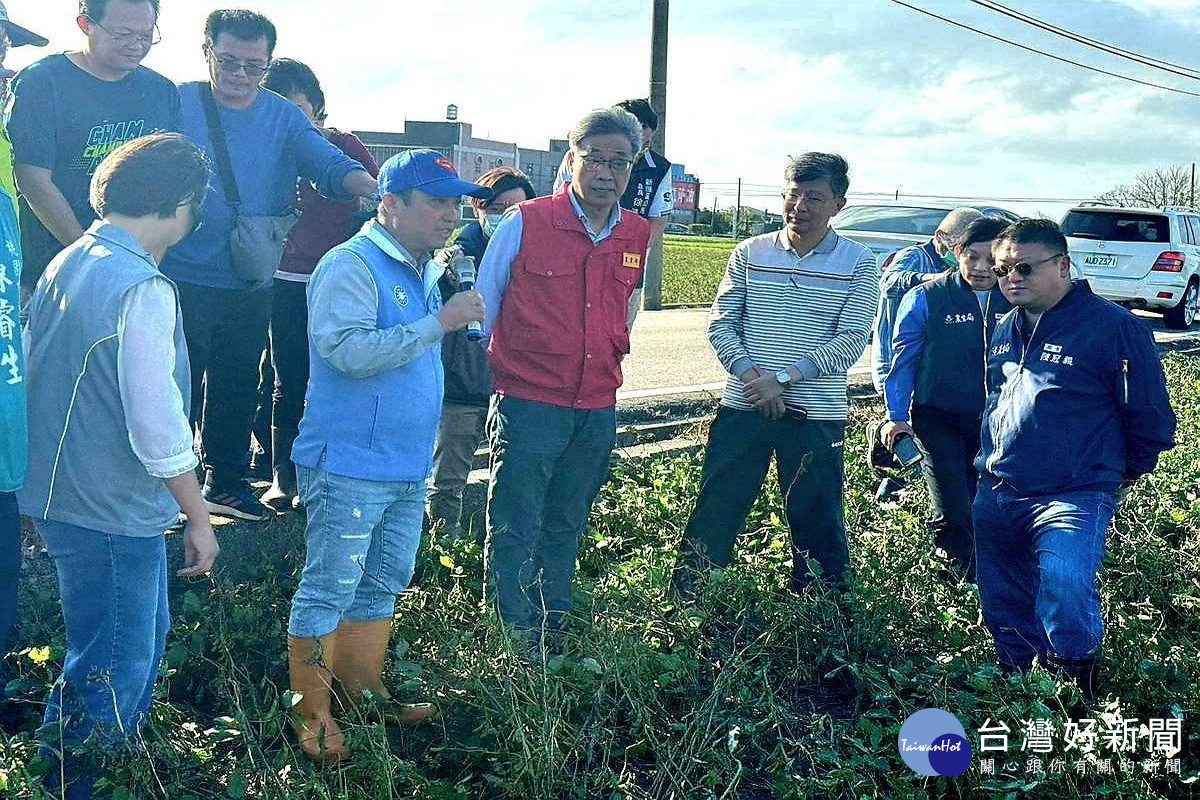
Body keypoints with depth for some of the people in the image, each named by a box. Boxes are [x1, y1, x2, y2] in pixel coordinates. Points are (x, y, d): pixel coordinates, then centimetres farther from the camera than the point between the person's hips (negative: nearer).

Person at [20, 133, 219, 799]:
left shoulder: (64, 265, 6)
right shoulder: (142, 289, -21)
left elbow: (42, 378, 16)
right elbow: (157, 425, -23)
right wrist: (198, 517, -12)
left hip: (62, 494, 9)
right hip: (113, 511, -9)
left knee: (145, 636, 24)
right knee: (114, 667, 6)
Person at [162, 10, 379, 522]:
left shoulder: (284, 118, 2)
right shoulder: (177, 103, -6)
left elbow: (328, 164, -12)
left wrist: (372, 188, -34)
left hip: (251, 287, 3)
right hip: (182, 281, -3)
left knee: (237, 388, 16)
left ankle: (226, 482, 32)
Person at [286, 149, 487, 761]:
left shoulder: (424, 272, 13)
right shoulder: (350, 266, -14)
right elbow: (349, 350, -28)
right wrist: (439, 322, -26)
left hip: (409, 468, 9)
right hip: (349, 465, -9)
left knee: (384, 585, 18)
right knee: (328, 591, 0)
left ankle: (362, 685, 32)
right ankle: (310, 711, 13)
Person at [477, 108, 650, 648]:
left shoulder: (638, 236, 5)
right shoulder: (524, 223, -8)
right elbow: (483, 304, 2)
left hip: (598, 408, 5)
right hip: (528, 402, -4)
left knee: (566, 528, 17)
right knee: (515, 531, 1)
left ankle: (554, 629, 31)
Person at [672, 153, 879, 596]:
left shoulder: (858, 264, -1)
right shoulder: (750, 253, 5)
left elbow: (852, 340, -8)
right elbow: (720, 323, 3)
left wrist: (784, 378, -16)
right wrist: (752, 375, -13)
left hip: (818, 414, -1)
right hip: (743, 406, 1)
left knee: (816, 518, 8)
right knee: (716, 508, 5)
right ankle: (686, 590, 19)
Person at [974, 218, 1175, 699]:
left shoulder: (1113, 327, -10)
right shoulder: (1005, 330, 11)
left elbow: (1150, 416, -4)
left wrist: (1124, 472, 6)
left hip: (1073, 498, -7)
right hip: (997, 496, 7)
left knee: (1064, 597, -26)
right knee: (1004, 610, 14)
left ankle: (1082, 699, -3)